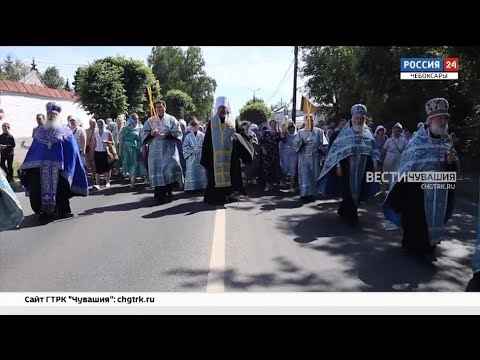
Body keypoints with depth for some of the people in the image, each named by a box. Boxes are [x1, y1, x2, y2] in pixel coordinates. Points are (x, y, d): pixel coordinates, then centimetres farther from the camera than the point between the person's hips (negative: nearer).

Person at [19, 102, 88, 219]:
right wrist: (26, 166, 8)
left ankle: (62, 210, 11)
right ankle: (46, 209, 16)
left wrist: (69, 167, -10)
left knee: (60, 190, 1)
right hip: (42, 167, 3)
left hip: (59, 167, -3)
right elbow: (33, 149, 11)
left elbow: (72, 151, -3)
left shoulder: (65, 131, 1)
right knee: (44, 187, 6)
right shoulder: (41, 131, 12)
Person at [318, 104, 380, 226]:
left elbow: (374, 150, 8)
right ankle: (352, 216, 6)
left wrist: (376, 164, -2)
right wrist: (338, 165, -13)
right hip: (347, 168, -4)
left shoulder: (368, 133, 6)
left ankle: (344, 210, 29)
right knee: (349, 191, -3)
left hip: (361, 169, 4)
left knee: (357, 192, 11)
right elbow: (337, 149, -6)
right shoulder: (346, 132, -4)